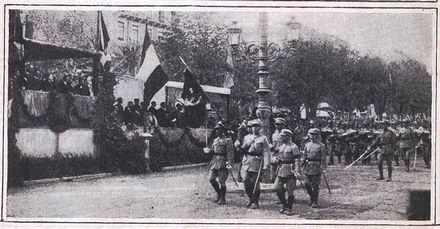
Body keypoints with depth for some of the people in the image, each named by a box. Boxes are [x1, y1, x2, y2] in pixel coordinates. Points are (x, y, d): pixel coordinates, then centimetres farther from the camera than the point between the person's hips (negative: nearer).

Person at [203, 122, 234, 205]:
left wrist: (230, 164, -20)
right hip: (214, 161, 7)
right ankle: (219, 194, 24)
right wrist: (209, 150, -2)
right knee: (211, 179, 5)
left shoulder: (227, 140, -6)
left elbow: (230, 153, -11)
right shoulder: (215, 140, 15)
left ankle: (222, 199, 9)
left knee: (222, 181, -2)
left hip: (222, 163, -7)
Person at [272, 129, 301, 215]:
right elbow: (276, 156, 22)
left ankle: (289, 209, 10)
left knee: (290, 191, 0)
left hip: (290, 171, -7)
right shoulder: (280, 146, 13)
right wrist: (275, 159, -3)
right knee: (278, 188, 1)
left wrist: (296, 171, -20)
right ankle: (284, 205, 18)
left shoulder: (293, 147, -8)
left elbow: (297, 160, -11)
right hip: (280, 170, 7)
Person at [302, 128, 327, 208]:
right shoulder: (307, 145, 10)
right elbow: (304, 156, 13)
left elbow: (323, 158, -6)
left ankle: (315, 201, 8)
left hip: (316, 167, -4)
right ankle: (312, 197, 25)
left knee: (315, 185, -1)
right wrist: (303, 166, 9)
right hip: (308, 167, 4)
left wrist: (323, 168, -11)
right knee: (307, 184, 3)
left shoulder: (321, 146, -4)